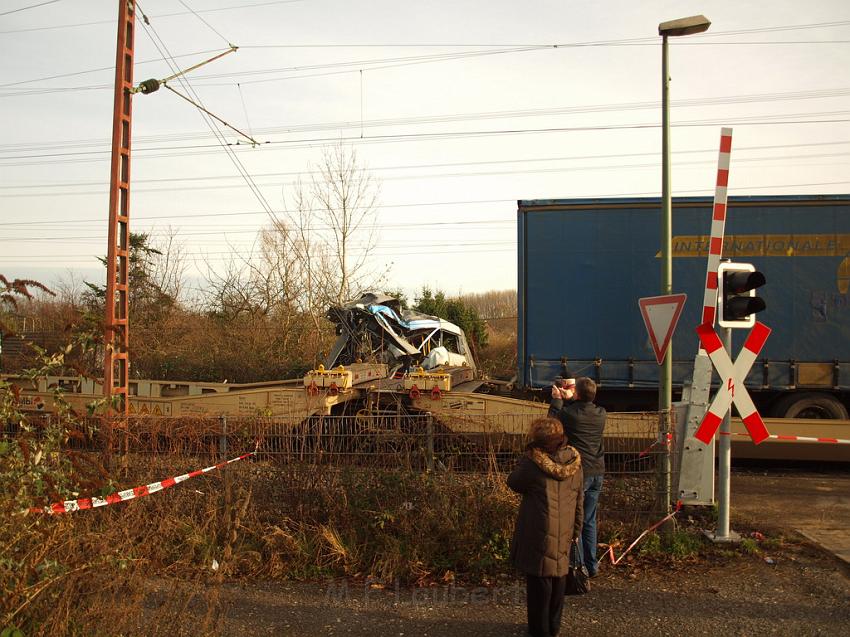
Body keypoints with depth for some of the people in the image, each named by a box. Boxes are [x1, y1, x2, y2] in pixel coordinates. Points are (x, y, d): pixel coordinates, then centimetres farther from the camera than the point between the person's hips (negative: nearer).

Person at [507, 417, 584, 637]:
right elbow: (579, 500, 7)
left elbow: (514, 483, 1)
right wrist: (577, 530, 18)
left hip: (539, 534, -4)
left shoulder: (531, 461, -18)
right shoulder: (574, 461, -2)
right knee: (558, 577, 18)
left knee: (539, 580, 8)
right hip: (564, 534, 4)